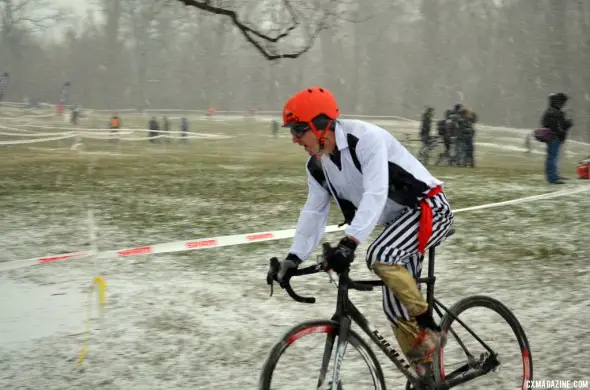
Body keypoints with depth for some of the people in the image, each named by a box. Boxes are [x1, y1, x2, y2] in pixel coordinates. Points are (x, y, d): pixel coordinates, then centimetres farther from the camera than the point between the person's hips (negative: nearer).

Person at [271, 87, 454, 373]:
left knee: (380, 256, -31)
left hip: (429, 209, -9)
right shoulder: (317, 166, -1)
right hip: (398, 222, 9)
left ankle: (429, 328, -15)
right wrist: (293, 258, -9)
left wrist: (349, 242, -47)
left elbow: (375, 194, -37)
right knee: (395, 307, 4)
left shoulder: (366, 138, -26)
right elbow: (313, 213, 3)